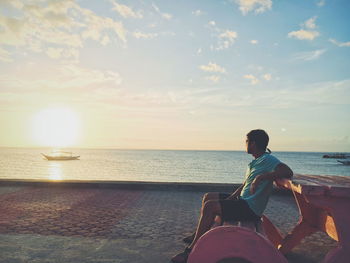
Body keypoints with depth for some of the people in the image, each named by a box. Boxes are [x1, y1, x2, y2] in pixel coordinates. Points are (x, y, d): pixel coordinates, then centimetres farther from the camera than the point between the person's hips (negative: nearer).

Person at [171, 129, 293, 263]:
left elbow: (288, 172, -29)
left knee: (209, 206, -22)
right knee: (208, 197, 14)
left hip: (251, 208, -10)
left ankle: (192, 250, -14)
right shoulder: (255, 162, 15)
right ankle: (199, 235, 21)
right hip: (243, 201, 10)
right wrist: (231, 197, 5)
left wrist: (262, 177, -31)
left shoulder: (268, 159, -13)